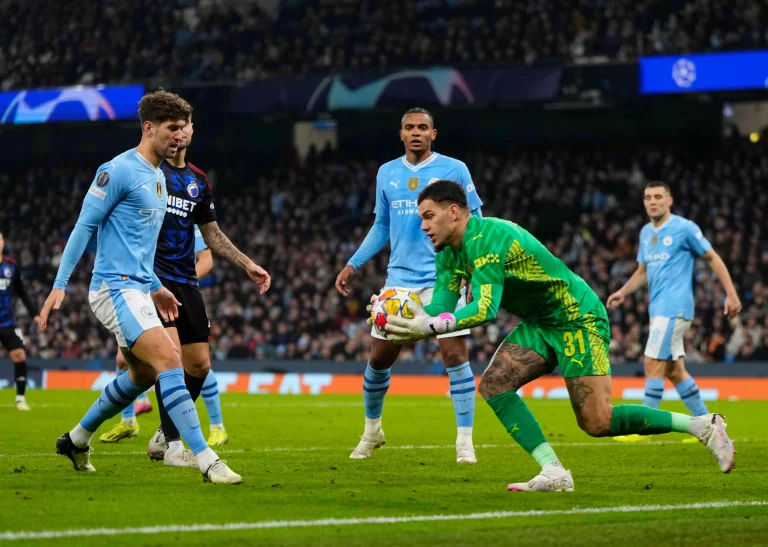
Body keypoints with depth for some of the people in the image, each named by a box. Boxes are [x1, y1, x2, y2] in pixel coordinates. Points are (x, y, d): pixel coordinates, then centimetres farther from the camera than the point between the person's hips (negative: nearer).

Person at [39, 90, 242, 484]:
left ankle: (76, 440, 34)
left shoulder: (158, 178, 16)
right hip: (115, 288, -10)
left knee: (143, 375, 17)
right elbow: (84, 227, -12)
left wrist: (155, 287, 26)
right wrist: (59, 285, -15)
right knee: (169, 359, -20)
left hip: (137, 289, 10)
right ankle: (206, 461, -25)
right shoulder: (118, 171, -12)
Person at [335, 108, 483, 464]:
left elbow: (474, 221, 0)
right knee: (379, 357, 7)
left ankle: (465, 441, -5)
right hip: (399, 278, 4)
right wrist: (353, 265, 14)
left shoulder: (454, 170, -2)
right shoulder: (387, 173, 10)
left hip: (443, 277, -4)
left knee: (455, 353, -13)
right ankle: (372, 430, 29)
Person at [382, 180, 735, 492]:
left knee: (597, 424, -12)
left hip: (579, 318, -9)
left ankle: (703, 426, 3)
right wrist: (411, 318, -23)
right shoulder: (449, 254, 3)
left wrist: (429, 326, -41)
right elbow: (440, 307, -4)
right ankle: (554, 473, -13)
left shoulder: (486, 239, -26)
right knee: (492, 384, -11)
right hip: (539, 326, 9)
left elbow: (484, 309, -35)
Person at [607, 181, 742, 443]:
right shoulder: (646, 232, 14)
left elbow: (713, 258, -3)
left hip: (674, 307, -8)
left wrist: (731, 294, -6)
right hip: (658, 309, 8)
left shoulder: (684, 228, -8)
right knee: (674, 370, 9)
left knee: (653, 363, -13)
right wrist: (623, 292, 8)